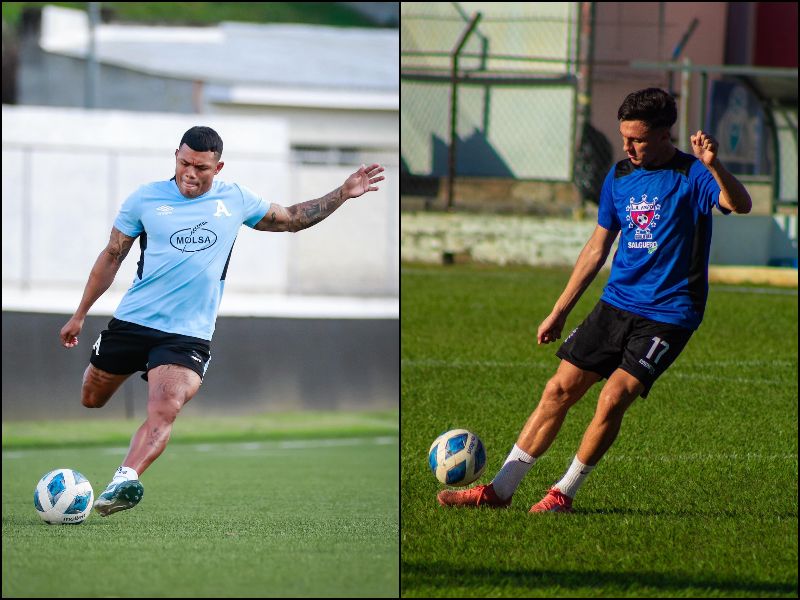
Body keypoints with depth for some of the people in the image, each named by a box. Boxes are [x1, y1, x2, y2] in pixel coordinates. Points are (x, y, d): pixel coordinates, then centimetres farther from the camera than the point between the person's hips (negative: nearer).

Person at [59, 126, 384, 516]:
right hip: (131, 321, 1)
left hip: (189, 334, -1)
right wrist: (79, 315, 11)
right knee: (89, 403, 10)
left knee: (164, 411, -24)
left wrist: (342, 194, 11)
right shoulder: (146, 199, 0)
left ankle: (124, 481, -38)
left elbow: (291, 218, 21)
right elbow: (111, 257, 9)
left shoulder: (235, 201, 5)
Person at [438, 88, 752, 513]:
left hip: (668, 315, -6)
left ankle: (564, 493, -2)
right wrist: (559, 311, 18)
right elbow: (597, 247, 18)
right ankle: (499, 490, 8)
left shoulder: (692, 176, -10)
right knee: (559, 389, 1)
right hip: (616, 304, 6)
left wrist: (714, 166, -48)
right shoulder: (619, 176, 8)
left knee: (613, 398, -18)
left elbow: (740, 206, -29)